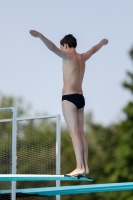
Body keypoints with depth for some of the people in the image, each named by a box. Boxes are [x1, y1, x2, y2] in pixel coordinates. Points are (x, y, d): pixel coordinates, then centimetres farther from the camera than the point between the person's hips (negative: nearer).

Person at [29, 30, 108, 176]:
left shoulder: (68, 56, -4)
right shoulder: (82, 58, 17)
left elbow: (53, 48, -22)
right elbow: (93, 50, 39)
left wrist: (40, 36, -36)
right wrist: (102, 43, 59)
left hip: (69, 97, -8)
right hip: (80, 98, 8)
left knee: (74, 132, -13)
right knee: (80, 133, 8)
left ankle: (80, 167, -20)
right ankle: (85, 167, 4)